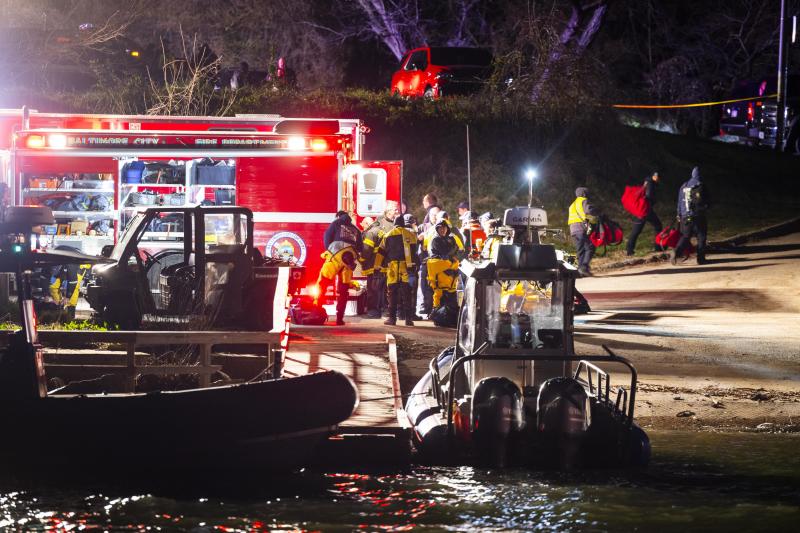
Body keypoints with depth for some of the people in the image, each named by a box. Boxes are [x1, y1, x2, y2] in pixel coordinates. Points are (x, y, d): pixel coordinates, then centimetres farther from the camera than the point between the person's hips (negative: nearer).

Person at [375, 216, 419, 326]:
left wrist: (377, 267, 17)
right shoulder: (410, 235, 7)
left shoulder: (388, 236, 14)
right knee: (406, 294, 1)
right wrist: (412, 264, -5)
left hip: (392, 266, 1)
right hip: (405, 266, -1)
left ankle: (392, 318, 2)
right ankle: (408, 318, -2)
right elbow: (413, 250, -3)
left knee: (392, 293, 5)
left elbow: (381, 252, 15)